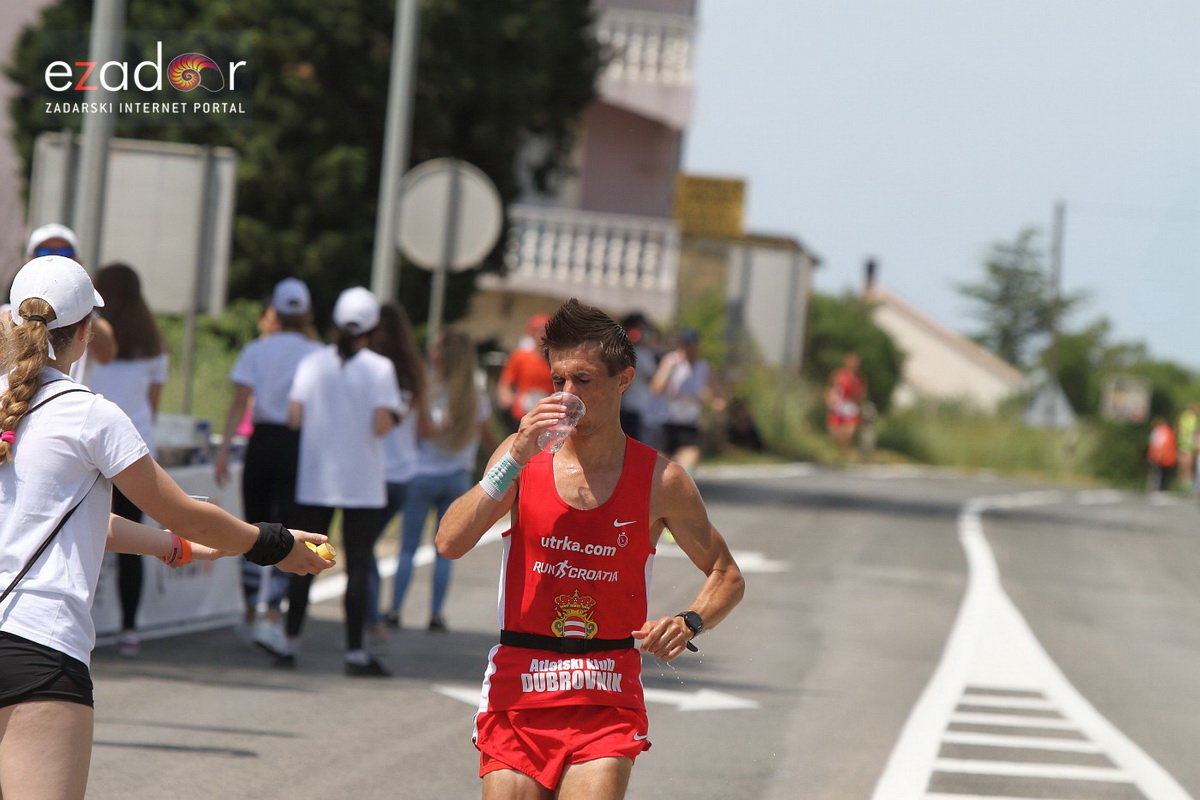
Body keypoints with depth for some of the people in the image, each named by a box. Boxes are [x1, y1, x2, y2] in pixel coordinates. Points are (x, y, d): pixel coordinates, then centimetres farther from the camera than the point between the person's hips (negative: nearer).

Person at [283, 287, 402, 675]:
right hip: (362, 483, -3)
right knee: (358, 567, 2)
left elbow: (294, 419, -4)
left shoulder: (313, 363, 1)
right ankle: (355, 653, 1)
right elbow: (381, 425, -16)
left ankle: (290, 644, 13)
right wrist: (392, 417, 6)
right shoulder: (379, 368, -7)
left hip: (314, 480, 3)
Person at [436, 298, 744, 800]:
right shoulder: (523, 454, 2)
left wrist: (689, 623, -11)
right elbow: (450, 543, -10)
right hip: (518, 690, 1)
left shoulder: (660, 480, 0)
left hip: (607, 701, -1)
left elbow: (727, 576, 9)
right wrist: (517, 459, -16)